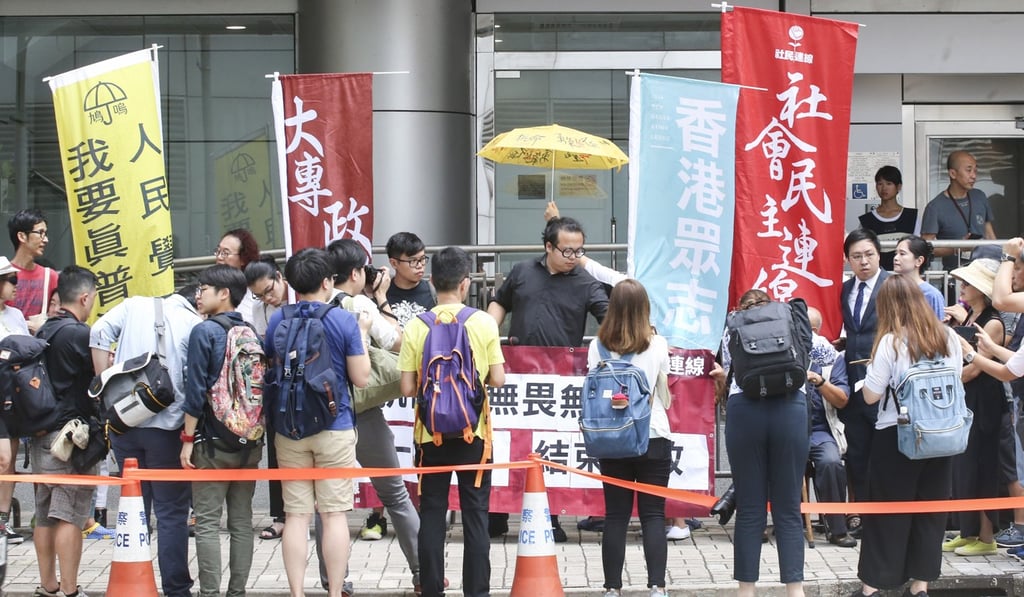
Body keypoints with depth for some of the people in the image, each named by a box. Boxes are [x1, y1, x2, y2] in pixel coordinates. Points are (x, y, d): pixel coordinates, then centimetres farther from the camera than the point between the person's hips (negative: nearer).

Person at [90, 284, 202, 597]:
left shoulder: (134, 305, 7)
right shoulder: (194, 324, -2)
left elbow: (99, 332, -6)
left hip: (124, 422, 3)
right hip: (167, 427, -3)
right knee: (172, 513, 5)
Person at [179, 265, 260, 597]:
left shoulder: (205, 331, -9)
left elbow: (196, 389, -13)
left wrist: (188, 438, -8)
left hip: (213, 442, -6)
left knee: (207, 522, -2)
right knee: (242, 521, 9)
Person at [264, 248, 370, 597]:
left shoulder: (278, 321, 1)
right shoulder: (344, 321, -8)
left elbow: (269, 368, 15)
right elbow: (360, 378, -5)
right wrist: (362, 335, 6)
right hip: (335, 428, -3)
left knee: (296, 514, 5)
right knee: (334, 513, 3)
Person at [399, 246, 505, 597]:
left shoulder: (415, 327, -6)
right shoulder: (483, 323, -7)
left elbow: (407, 388, -6)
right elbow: (497, 380, -5)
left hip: (430, 432, 1)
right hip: (473, 432, -1)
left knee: (432, 515, 7)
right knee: (475, 515, 6)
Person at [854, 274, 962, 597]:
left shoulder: (891, 342, -13)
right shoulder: (948, 338, 2)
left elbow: (871, 396, -11)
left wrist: (872, 370, 6)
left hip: (897, 436, -4)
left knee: (887, 512, 4)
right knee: (930, 510, 12)